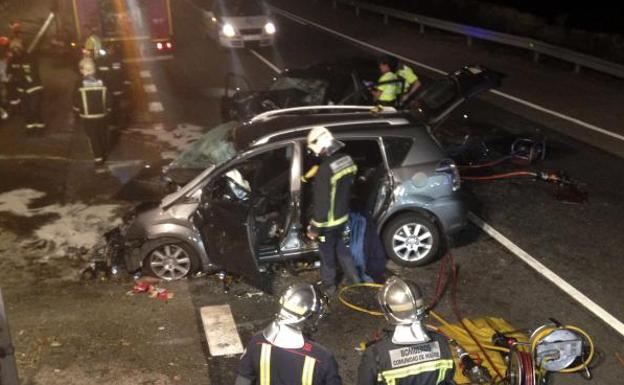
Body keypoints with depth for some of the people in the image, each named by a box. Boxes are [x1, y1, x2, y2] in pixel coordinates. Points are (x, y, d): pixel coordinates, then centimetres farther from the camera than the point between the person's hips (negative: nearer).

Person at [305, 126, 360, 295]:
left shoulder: (324, 170, -31)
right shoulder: (347, 160, -7)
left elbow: (321, 204, -25)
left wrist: (314, 228, -15)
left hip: (328, 222, -7)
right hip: (343, 216, 7)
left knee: (327, 254, 15)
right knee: (340, 247, 28)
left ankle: (329, 286, 35)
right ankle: (354, 279, 37)